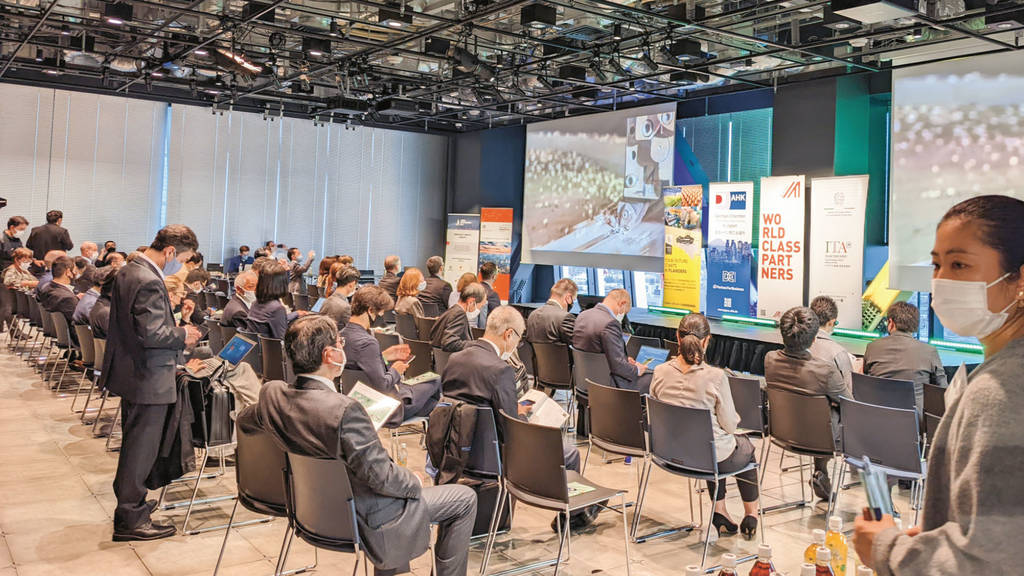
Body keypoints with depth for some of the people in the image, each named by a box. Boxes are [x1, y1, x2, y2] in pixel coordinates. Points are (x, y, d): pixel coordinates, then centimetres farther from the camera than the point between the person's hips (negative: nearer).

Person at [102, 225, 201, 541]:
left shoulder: (128, 271, 8)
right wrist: (183, 335, -12)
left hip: (131, 371, 10)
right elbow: (152, 334, -28)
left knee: (134, 442, 23)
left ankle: (128, 500, 39)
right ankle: (130, 519, 11)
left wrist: (174, 327, 12)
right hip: (149, 379, -10)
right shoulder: (149, 282, -24)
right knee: (141, 448, 1)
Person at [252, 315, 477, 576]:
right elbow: (382, 477, -28)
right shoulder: (344, 410, -35)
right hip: (363, 521, -8)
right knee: (465, 498, 5)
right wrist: (414, 482, -6)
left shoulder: (271, 393, -11)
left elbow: (243, 420, 12)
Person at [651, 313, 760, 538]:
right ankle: (751, 514, 43)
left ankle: (719, 511, 37)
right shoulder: (715, 376, -25)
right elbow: (730, 425, -14)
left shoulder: (660, 372, -13)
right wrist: (735, 418, 9)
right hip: (712, 457, -4)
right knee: (746, 446, 31)